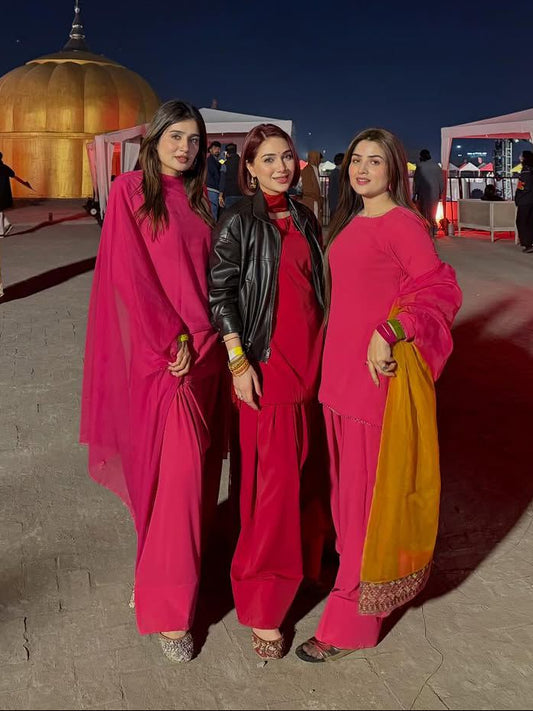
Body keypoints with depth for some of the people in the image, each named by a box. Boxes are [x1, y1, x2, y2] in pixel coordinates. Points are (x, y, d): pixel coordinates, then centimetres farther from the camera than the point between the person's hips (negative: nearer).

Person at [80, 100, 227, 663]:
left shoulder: (196, 200, 14)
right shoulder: (130, 190, -4)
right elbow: (129, 274, -10)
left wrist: (203, 339, 2)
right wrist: (173, 340, -13)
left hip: (203, 348, 6)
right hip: (158, 352, -6)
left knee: (194, 466, 9)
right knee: (178, 469, -9)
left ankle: (169, 569, 29)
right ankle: (167, 610, 2)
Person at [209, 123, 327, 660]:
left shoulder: (305, 218, 13)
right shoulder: (238, 222, -5)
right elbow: (220, 292, -9)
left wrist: (322, 351, 16)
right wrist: (238, 360, -15)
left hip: (309, 356, 6)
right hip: (265, 359, -6)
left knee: (302, 463, 14)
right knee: (274, 474, -6)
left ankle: (299, 552, 36)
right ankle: (261, 604, 5)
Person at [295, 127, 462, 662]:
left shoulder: (402, 223, -10)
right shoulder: (351, 222, 14)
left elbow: (441, 291, -16)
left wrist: (388, 332, -27)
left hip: (379, 372, -8)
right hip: (340, 369, 8)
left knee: (368, 489, -1)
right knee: (346, 479, 18)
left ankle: (351, 622, 9)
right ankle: (352, 567, 38)